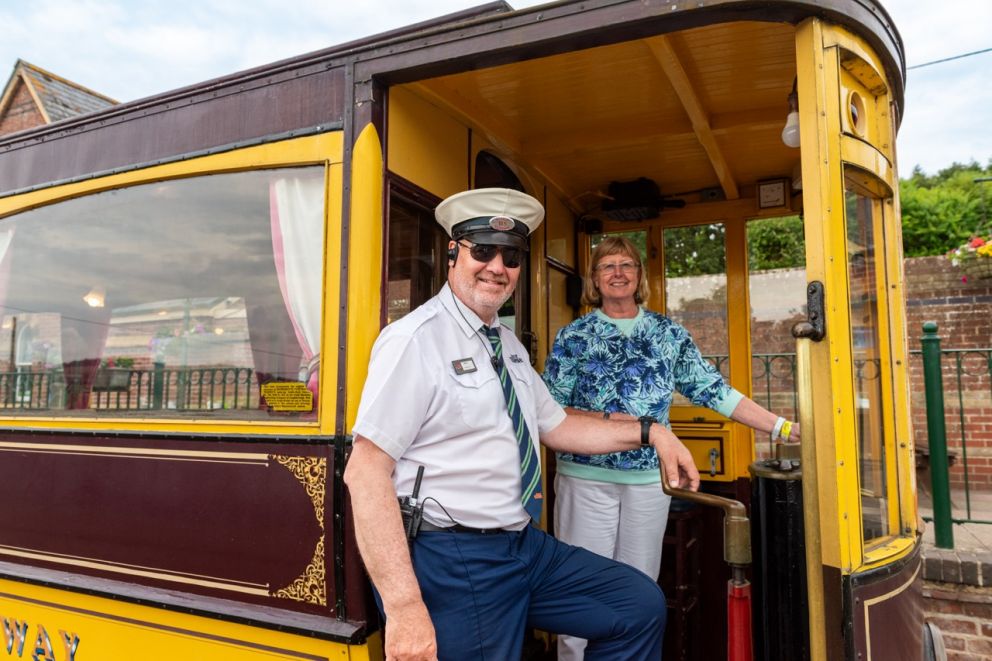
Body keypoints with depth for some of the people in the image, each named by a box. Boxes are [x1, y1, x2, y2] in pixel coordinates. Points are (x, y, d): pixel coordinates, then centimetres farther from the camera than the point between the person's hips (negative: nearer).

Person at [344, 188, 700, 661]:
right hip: (453, 560, -8)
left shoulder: (509, 345, 11)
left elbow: (556, 426, 18)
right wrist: (404, 604, -26)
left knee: (643, 606, 12)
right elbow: (365, 473, -21)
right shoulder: (416, 340, -17)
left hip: (528, 546, 8)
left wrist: (649, 432, 8)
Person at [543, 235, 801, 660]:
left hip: (649, 479, 2)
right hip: (586, 477, -2)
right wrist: (604, 420, -16)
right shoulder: (573, 336, 1)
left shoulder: (669, 333, 7)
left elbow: (714, 391, 5)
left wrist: (785, 429, 0)